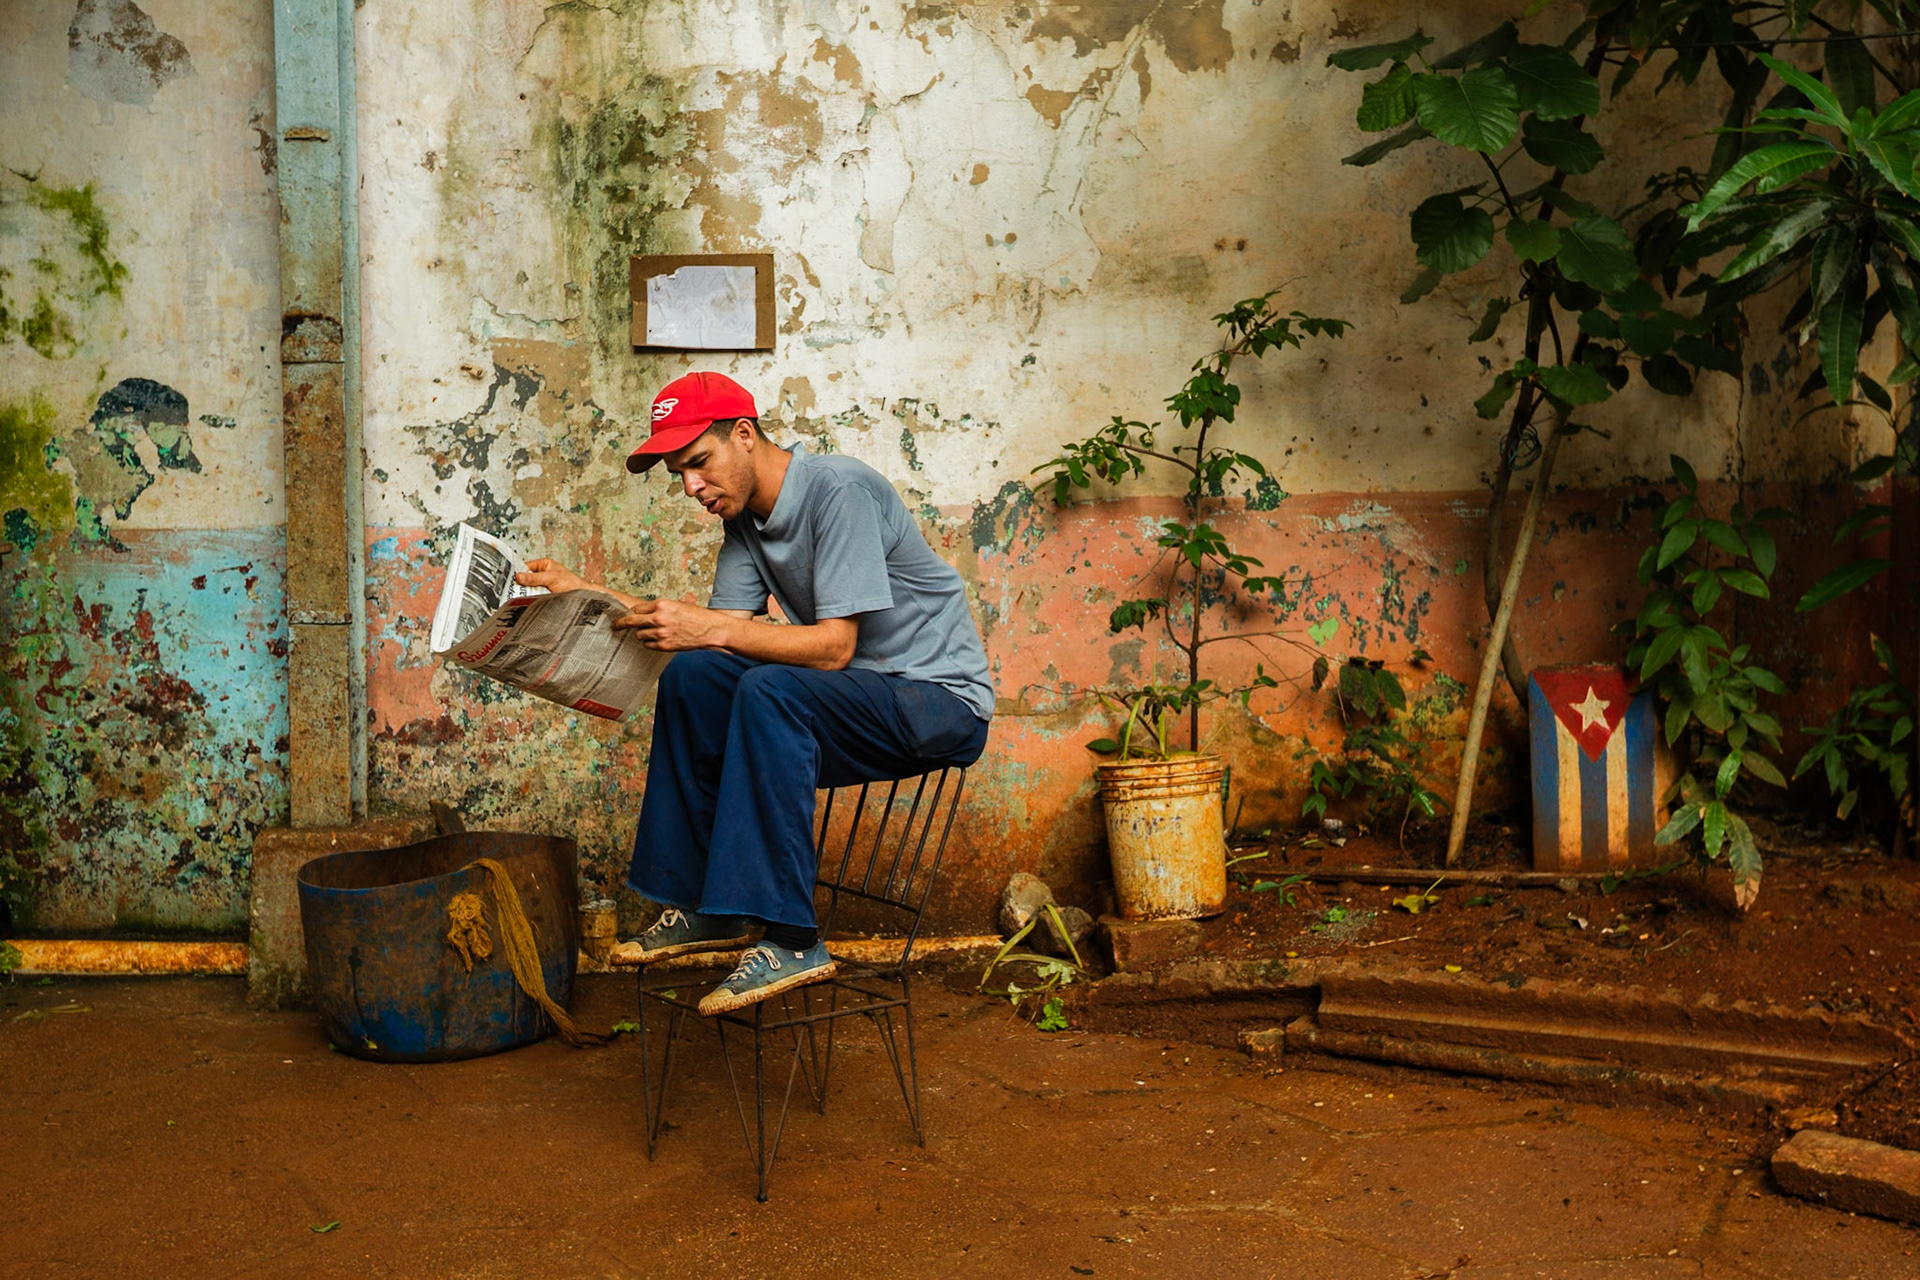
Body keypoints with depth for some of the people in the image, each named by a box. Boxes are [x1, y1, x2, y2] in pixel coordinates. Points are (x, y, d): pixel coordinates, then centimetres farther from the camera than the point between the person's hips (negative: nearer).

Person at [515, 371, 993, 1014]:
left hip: (944, 701, -8)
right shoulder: (746, 515, 7)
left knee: (770, 690, -31)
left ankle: (789, 939, -29)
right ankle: (703, 902, -1)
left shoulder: (840, 489, -19)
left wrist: (711, 628, -27)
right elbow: (726, 631, 1)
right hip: (857, 695, 9)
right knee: (691, 676, -5)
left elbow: (833, 646, -23)